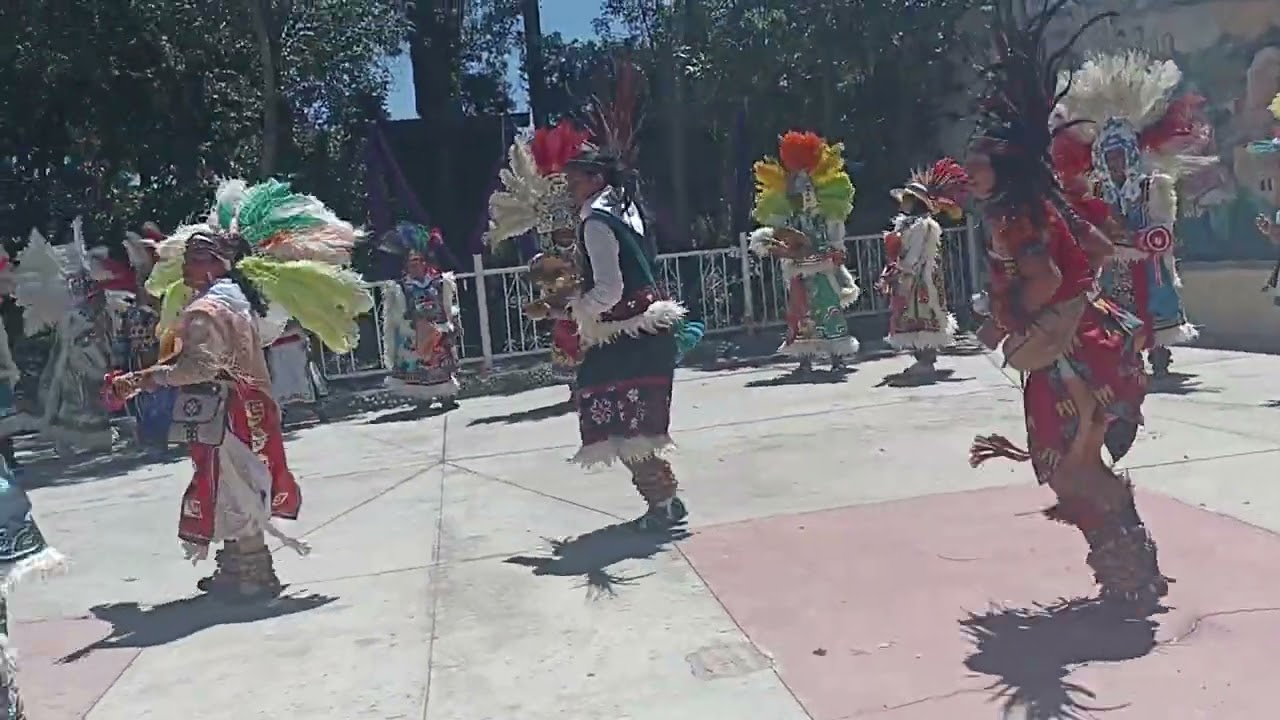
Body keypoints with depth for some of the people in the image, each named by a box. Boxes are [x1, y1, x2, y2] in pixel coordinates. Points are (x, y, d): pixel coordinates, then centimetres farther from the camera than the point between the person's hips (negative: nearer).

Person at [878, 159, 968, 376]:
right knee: (913, 320, 11)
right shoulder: (906, 224, 17)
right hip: (907, 281, 9)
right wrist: (889, 273, 6)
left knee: (922, 319, -6)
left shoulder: (923, 225, -11)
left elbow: (915, 257, -19)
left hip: (919, 280, -9)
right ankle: (922, 358, 17)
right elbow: (896, 253, 15)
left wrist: (896, 270, -17)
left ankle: (926, 361, -3)